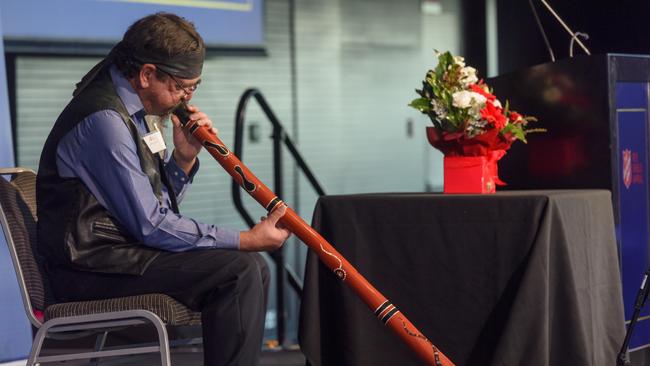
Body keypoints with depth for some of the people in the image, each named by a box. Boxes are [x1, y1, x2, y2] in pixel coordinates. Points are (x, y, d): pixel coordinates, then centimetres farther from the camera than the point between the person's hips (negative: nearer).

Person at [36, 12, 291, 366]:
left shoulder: (138, 111, 12)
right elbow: (151, 226, -21)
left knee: (253, 268, 9)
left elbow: (158, 204, 15)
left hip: (120, 250, 10)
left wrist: (184, 158, -4)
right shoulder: (104, 120, -20)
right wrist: (246, 240, -18)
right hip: (93, 268, -10)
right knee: (238, 270, -20)